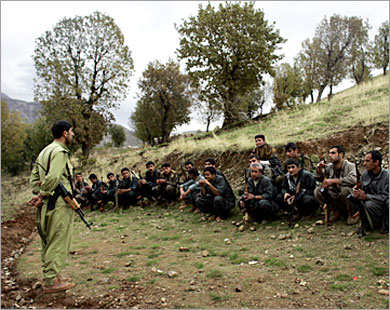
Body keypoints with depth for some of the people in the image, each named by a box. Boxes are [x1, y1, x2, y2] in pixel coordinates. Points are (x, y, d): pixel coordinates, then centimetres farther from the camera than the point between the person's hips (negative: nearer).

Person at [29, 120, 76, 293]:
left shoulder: (45, 151, 18)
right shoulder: (59, 151, -14)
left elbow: (34, 176, 18)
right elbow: (53, 177, -25)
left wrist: (38, 193, 7)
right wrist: (42, 196, -13)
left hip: (47, 204, 10)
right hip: (58, 203, -10)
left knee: (48, 242, 17)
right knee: (58, 242, -3)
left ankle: (49, 276, 28)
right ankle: (51, 282, 3)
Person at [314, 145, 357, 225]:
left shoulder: (350, 166, -14)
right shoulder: (329, 167, 3)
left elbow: (353, 179, -34)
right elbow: (318, 178, 13)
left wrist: (333, 180, -32)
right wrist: (319, 168, -8)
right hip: (335, 197, 6)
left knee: (345, 189, -37)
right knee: (317, 191, -12)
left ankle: (352, 213, -7)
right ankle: (337, 211, 7)